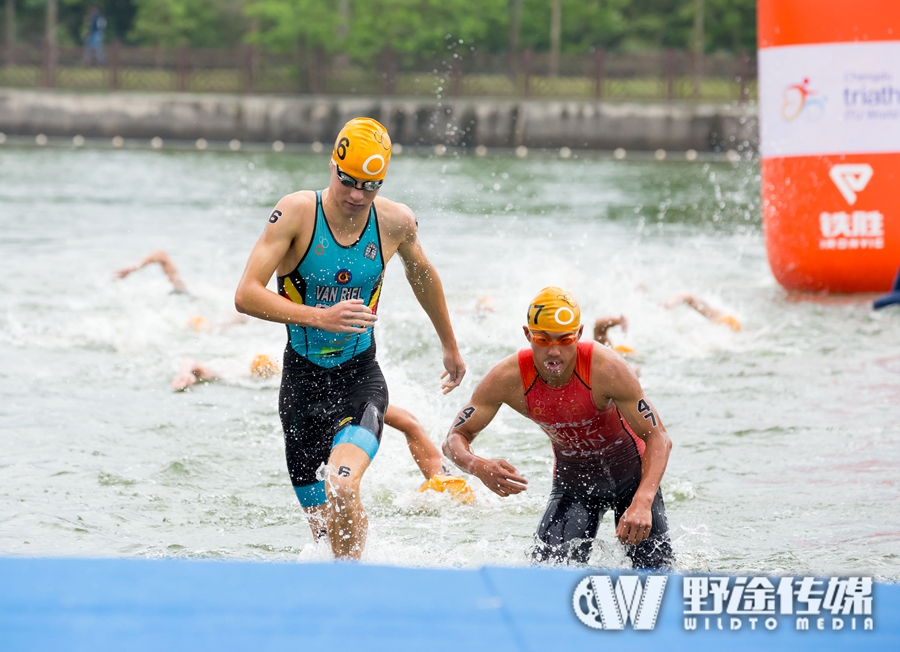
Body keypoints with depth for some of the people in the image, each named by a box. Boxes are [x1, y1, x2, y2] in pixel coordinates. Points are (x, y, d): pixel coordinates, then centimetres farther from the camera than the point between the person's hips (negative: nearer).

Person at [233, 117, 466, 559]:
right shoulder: (297, 213, -16)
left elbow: (422, 274, 17)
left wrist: (450, 347, 28)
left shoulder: (395, 222, -7)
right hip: (302, 378, 0)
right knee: (323, 522, 6)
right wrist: (320, 316, -35)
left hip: (360, 377, 0)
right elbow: (246, 295, -22)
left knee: (341, 488, -27)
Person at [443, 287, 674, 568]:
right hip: (572, 480, 2)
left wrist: (642, 503, -45)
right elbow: (455, 439, -17)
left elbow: (658, 438, -28)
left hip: (631, 473, -2)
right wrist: (479, 467, -42)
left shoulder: (605, 368, -32)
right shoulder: (508, 379, -25)